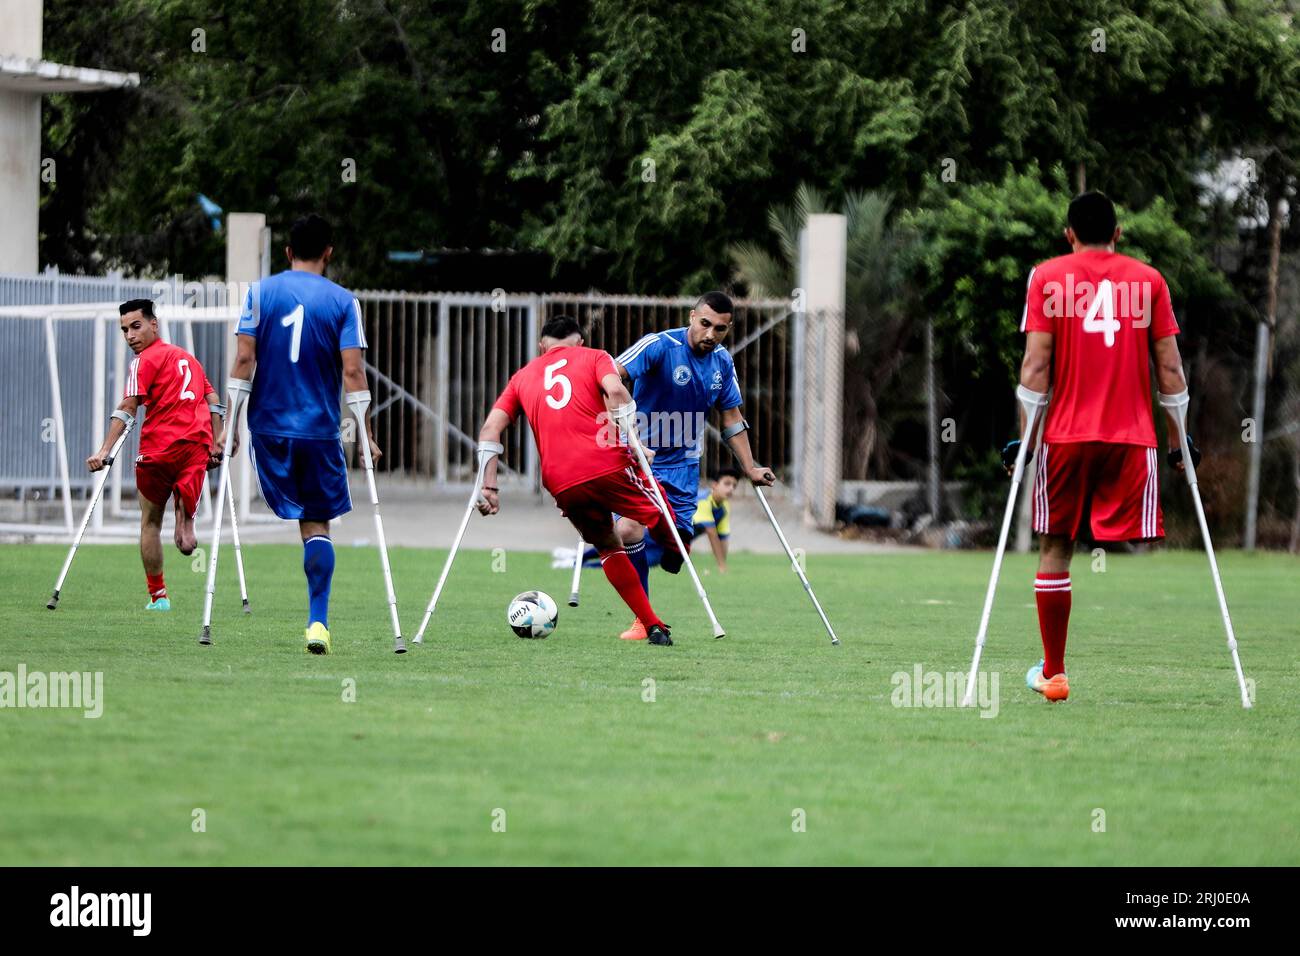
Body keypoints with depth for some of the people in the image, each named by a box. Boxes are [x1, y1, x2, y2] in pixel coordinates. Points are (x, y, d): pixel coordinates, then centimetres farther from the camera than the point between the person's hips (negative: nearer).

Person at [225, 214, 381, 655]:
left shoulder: (260, 293, 1)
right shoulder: (342, 301, -1)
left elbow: (244, 359, -4)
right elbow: (352, 371, -7)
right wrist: (366, 435, -2)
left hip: (269, 425, 1)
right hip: (321, 431, -1)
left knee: (296, 514, 16)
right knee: (317, 525, 6)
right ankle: (317, 622, -5)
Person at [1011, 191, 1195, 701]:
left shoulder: (1047, 277, 3)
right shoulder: (1149, 280, 5)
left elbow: (1036, 365, -4)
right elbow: (1169, 368, 3)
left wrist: (1025, 438, -1)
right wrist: (1178, 442, 10)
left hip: (1064, 435, 0)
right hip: (1133, 438, 0)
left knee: (1055, 549, 10)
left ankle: (1052, 673, 14)